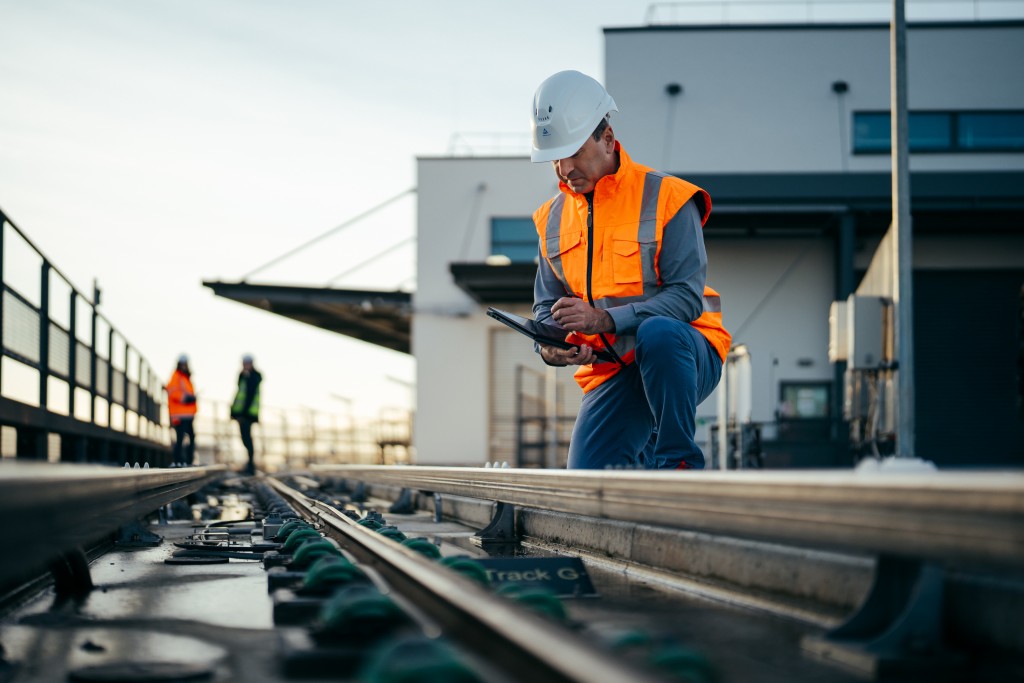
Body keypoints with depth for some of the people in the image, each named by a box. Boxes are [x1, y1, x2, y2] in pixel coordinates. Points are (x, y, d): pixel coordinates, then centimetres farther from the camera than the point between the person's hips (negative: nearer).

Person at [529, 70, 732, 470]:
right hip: (612, 373, 5)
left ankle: (680, 463, -24)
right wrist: (550, 347, -14)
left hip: (686, 356, -4)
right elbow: (546, 307, 11)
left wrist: (604, 320, -30)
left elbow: (687, 297, -18)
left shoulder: (666, 197, -9)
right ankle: (646, 457, 20)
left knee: (656, 333, -40)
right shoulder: (553, 219, 9)